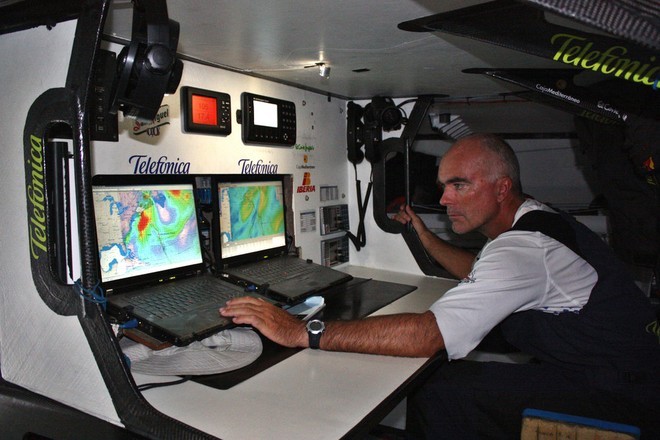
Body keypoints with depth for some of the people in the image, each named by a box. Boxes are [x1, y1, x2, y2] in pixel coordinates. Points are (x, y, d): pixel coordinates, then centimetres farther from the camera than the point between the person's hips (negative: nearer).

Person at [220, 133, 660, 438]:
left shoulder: (524, 247, -27)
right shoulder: (536, 219, 6)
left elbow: (427, 335, -36)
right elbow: (484, 275, 26)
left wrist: (301, 332, -35)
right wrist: (426, 237, 19)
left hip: (624, 397, -10)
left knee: (442, 395, -22)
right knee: (451, 376, -3)